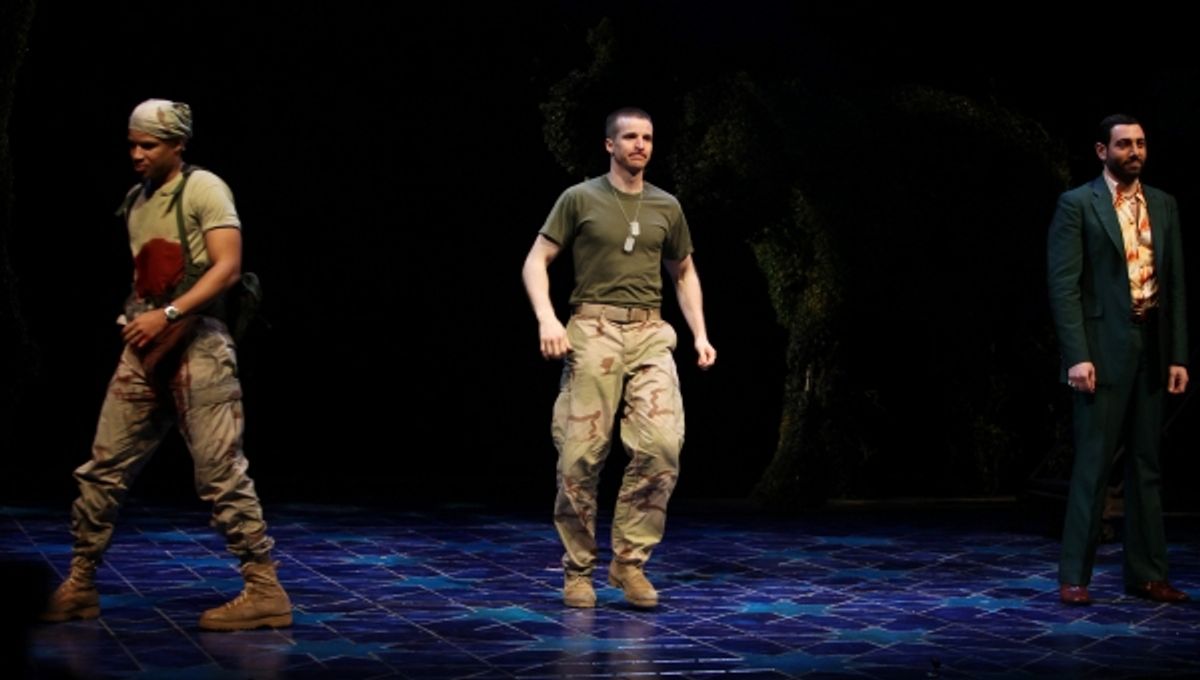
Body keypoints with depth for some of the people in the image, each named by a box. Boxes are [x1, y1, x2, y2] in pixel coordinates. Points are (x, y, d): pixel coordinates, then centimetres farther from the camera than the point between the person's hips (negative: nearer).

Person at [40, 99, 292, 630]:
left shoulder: (203, 188, -6)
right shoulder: (135, 201, 16)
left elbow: (228, 266, -16)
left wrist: (167, 315, -23)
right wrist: (136, 319, 9)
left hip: (196, 347, -7)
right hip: (144, 351, 7)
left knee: (220, 472, -8)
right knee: (103, 467, 7)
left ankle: (265, 592, -2)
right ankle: (79, 587, 17)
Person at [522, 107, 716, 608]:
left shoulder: (667, 207, 14)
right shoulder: (579, 199, 3)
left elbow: (684, 273, 25)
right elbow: (536, 262, 2)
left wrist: (700, 334, 14)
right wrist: (546, 319, -14)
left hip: (650, 333, 3)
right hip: (593, 330, -2)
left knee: (662, 444, -15)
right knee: (582, 454, -3)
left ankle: (629, 560, -2)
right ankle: (578, 570, 11)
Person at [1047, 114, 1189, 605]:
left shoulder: (1163, 205, 12)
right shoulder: (1077, 205, -3)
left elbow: (1176, 283, 11)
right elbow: (1063, 285, -9)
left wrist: (1179, 355, 5)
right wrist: (1077, 356, -17)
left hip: (1152, 347, 5)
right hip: (1103, 348, -5)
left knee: (1146, 464, 9)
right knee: (1093, 463, -4)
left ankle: (1146, 574, 16)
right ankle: (1074, 576, 2)